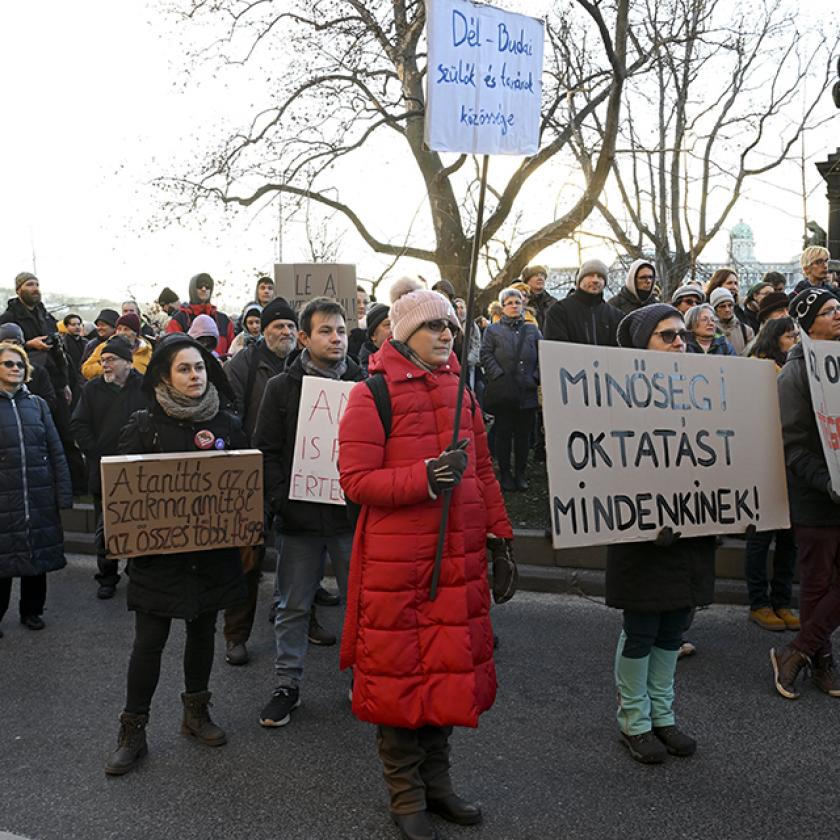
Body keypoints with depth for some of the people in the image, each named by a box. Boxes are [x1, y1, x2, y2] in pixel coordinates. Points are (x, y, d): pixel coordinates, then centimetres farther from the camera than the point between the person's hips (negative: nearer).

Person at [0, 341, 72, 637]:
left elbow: (56, 452, 7)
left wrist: (63, 493, 1)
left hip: (40, 495, 3)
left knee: (39, 551, 10)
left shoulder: (37, 404, 8)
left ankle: (32, 610, 27)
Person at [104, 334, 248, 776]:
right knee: (149, 641, 0)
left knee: (203, 631, 15)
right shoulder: (144, 426, -5)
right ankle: (132, 731, 15)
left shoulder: (226, 424, 2)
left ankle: (196, 711, 34)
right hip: (159, 552, -3)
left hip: (212, 551, 3)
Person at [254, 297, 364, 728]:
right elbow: (266, 450, 1)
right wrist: (281, 500, -9)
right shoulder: (282, 387, 2)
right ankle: (288, 684, 26)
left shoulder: (364, 384, 3)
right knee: (293, 606, 11)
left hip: (352, 514, 0)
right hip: (299, 516, 0)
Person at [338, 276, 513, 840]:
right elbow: (355, 479, -14)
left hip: (459, 558, 6)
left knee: (450, 666, 13)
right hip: (396, 563, -6)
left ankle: (437, 780, 33)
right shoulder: (372, 395, -8)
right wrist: (425, 477, -23)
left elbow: (483, 471, 16)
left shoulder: (459, 391, 11)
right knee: (400, 672, 6)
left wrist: (500, 535, 12)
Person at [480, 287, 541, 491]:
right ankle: (505, 474, 10)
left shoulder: (532, 330, 15)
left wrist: (536, 378, -3)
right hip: (503, 393, -2)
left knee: (524, 434, 5)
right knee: (503, 434, 2)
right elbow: (486, 356, 0)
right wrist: (500, 377, -10)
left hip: (527, 393, 2)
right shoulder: (492, 331, 8)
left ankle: (520, 474, 14)